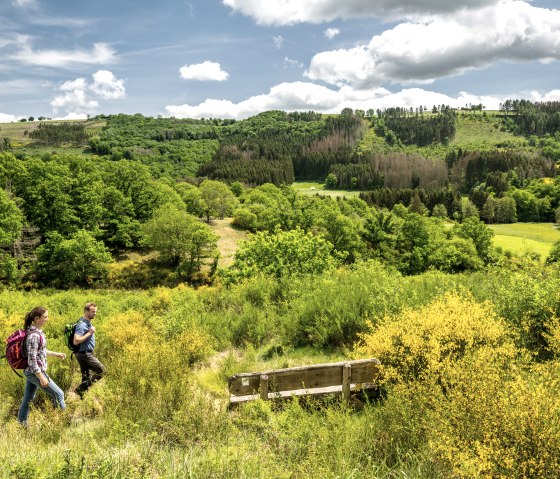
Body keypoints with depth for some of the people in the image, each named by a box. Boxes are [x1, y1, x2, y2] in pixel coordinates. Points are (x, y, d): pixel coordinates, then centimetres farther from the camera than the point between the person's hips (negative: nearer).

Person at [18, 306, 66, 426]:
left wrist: (56, 354, 21)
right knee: (58, 394, 3)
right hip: (35, 372, -9)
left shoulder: (38, 331, 5)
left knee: (27, 400, 17)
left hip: (31, 372, 9)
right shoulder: (34, 336, -24)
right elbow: (32, 359, -24)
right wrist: (42, 377, -22)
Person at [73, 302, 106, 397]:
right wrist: (89, 333, -24)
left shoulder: (88, 323, 11)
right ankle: (81, 388, -5)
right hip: (84, 354, -10)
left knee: (87, 376, 14)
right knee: (102, 371, -8)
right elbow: (76, 341, -29)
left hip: (85, 353, 10)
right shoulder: (82, 325, -20)